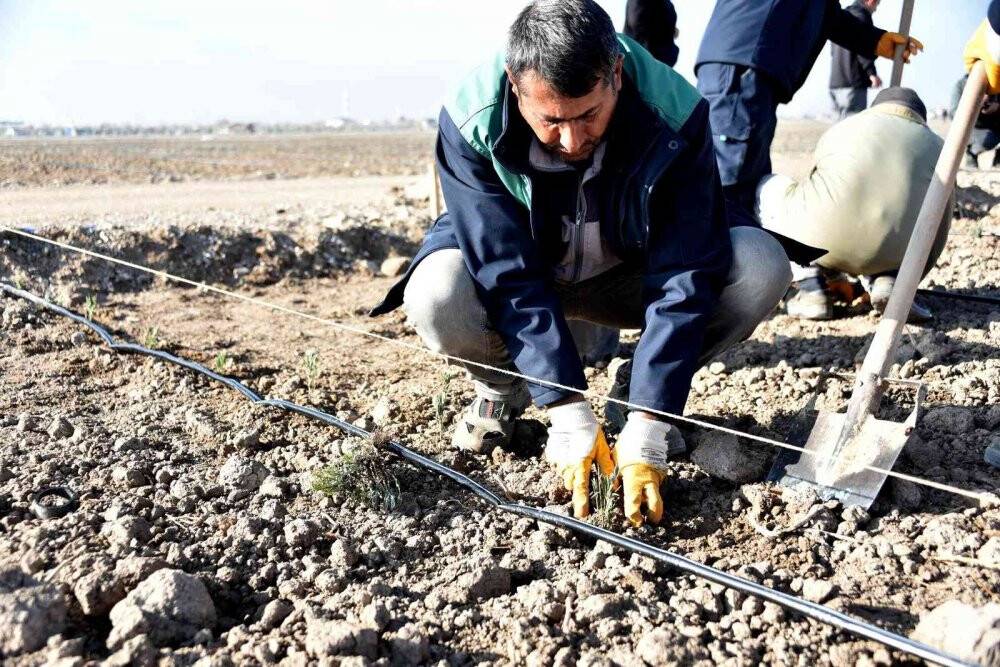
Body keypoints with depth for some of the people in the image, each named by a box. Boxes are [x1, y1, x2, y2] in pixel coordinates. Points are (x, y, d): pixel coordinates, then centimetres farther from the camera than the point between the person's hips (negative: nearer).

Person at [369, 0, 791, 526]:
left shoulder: (675, 117, -28)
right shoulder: (472, 125, -28)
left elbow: (682, 281, -29)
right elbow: (511, 278, -30)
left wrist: (645, 435, -34)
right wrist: (571, 420, -35)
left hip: (631, 276, 1)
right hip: (513, 274, 0)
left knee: (761, 266, -25)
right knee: (435, 296, -34)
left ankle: (647, 397, -1)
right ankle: (501, 389, 1)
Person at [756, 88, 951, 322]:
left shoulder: (839, 130, 29)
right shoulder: (936, 146, 26)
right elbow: (939, 228, 28)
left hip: (823, 240, -2)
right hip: (893, 254, 2)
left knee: (770, 188, 28)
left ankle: (808, 289, 11)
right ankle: (886, 282, 8)